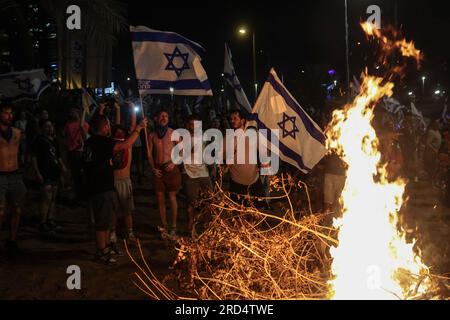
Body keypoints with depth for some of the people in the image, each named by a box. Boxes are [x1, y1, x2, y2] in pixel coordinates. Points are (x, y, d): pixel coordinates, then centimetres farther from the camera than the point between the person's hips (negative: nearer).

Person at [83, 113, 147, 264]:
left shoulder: (91, 141, 9)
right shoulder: (102, 141, -19)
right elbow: (125, 145, -30)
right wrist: (139, 128, -20)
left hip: (96, 187, 10)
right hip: (103, 189, -10)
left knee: (105, 220, 22)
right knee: (103, 222, 0)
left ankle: (106, 246, 34)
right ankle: (101, 252, 9)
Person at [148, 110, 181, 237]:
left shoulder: (173, 133, 1)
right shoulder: (152, 135, 8)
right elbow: (149, 154, 10)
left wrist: (174, 162, -11)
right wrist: (153, 168, -2)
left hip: (171, 168, -2)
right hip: (158, 169, 3)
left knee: (172, 197, -1)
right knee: (160, 198, 4)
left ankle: (173, 226, 8)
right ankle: (164, 227, 12)